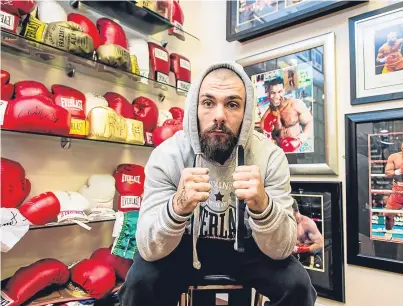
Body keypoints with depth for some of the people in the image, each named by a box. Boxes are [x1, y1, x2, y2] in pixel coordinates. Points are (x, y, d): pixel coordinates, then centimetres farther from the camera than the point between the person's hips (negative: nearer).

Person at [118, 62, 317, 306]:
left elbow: (281, 249, -21)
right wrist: (177, 207, -45)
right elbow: (149, 248, -24)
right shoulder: (166, 155, -21)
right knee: (141, 282, -25)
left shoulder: (270, 156, -20)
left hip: (246, 247, 1)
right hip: (185, 246, 0)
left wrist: (263, 205, -43)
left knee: (296, 284, -22)